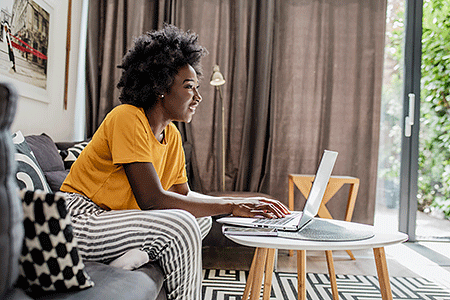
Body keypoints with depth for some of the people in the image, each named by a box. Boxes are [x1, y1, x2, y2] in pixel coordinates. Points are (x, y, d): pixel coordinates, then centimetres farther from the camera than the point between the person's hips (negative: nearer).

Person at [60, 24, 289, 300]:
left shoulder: (172, 135, 6)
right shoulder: (128, 117, -19)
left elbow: (183, 195, 8)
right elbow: (152, 199, -26)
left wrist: (245, 204, -3)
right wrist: (231, 207, -22)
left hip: (113, 219, 9)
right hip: (80, 219, -9)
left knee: (202, 218, 3)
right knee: (183, 225, -25)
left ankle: (137, 256, -14)